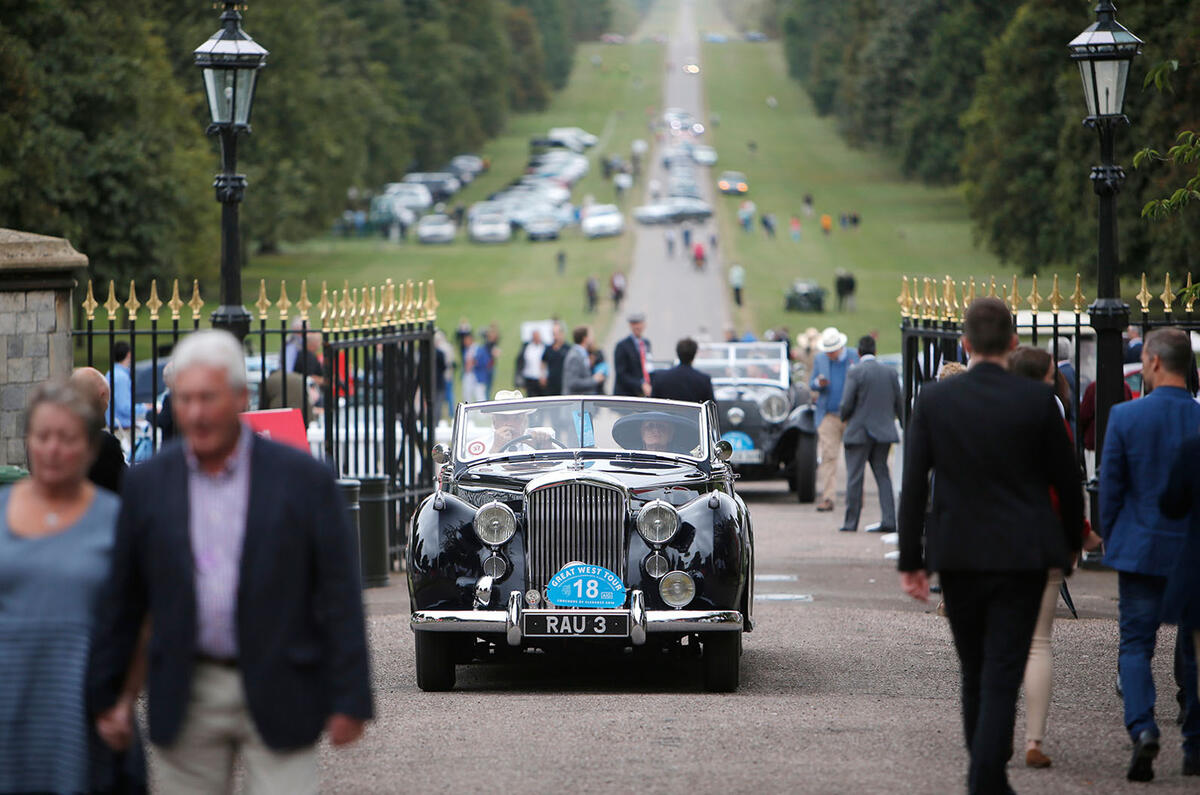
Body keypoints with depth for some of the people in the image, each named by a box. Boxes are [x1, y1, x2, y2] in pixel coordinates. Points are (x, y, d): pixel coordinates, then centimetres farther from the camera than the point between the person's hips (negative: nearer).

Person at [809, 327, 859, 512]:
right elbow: (812, 385, 10)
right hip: (828, 416, 1)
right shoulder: (819, 359, 8)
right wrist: (818, 383, -12)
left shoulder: (855, 358, -2)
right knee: (827, 456, -7)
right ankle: (827, 498, -8)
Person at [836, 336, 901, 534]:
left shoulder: (855, 372, -11)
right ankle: (888, 521, 1)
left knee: (854, 477, 2)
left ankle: (850, 522, 6)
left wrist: (843, 417, 9)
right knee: (882, 475, 10)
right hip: (884, 432, 5)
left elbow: (846, 404, -13)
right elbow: (899, 403, 9)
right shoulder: (890, 372, 4)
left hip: (859, 431, -5)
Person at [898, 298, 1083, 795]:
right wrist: (1072, 540, 17)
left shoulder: (933, 400, -4)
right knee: (1003, 670, -2)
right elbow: (1066, 479, 2)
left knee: (975, 671, 16)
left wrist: (911, 559, 1)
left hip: (958, 553, 2)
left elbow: (913, 486, -4)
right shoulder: (1037, 401, -7)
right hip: (1022, 554, -2)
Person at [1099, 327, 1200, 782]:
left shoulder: (1125, 417, -9)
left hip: (1141, 550, -2)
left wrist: (1110, 541, 10)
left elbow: (1110, 487, -3)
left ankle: (1142, 730, -18)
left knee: (1135, 645, 3)